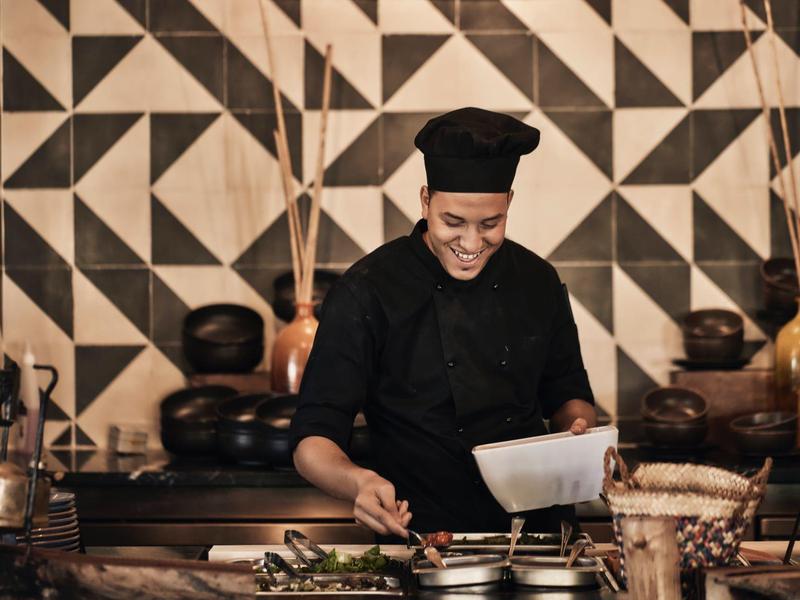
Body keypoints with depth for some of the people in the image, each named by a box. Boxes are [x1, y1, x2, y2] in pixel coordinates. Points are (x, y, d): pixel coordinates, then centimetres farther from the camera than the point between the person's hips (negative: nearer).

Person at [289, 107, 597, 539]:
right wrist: (359, 481, -30)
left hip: (538, 528, 4)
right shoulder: (365, 294, -7)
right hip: (421, 541, -4)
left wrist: (579, 427, 0)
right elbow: (312, 442, -9)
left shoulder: (538, 282, 8)